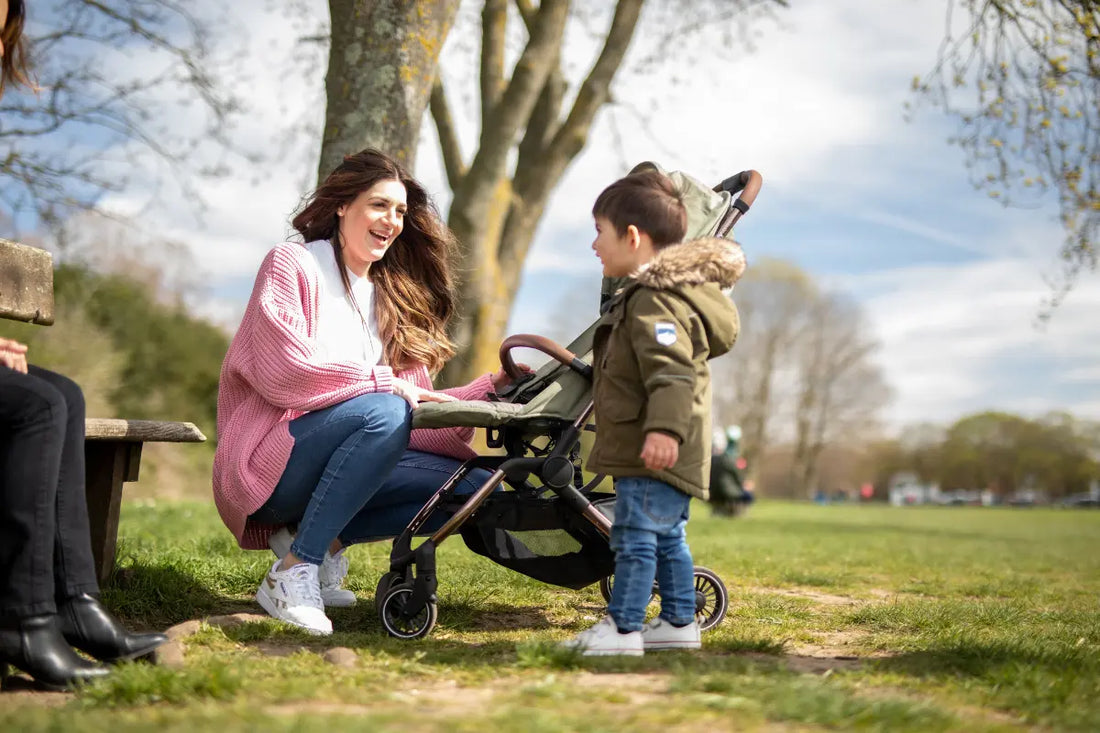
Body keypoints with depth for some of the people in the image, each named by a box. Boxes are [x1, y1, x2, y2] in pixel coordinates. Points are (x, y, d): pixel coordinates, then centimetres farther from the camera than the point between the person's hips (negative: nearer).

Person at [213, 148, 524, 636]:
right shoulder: (293, 264, -1)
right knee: (383, 413, -34)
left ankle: (324, 539, -6)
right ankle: (292, 574, -26)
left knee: (475, 486, -10)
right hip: (270, 463, -7)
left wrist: (490, 389, -2)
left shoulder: (391, 298, 19)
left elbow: (418, 407, 11)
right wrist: (384, 383, -17)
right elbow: (283, 373, -16)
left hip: (342, 468, 7)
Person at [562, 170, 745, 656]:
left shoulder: (656, 301, -17)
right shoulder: (649, 294, 19)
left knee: (635, 534, -8)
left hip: (654, 453, -11)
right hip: (647, 452, 11)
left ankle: (622, 629, -4)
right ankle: (679, 624, 23)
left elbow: (672, 371, -29)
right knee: (667, 536, 15)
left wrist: (665, 427, -39)